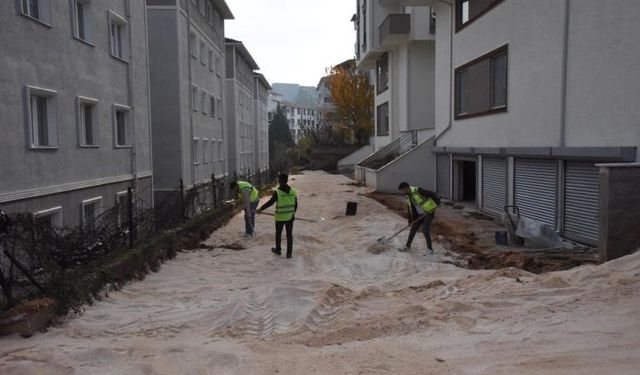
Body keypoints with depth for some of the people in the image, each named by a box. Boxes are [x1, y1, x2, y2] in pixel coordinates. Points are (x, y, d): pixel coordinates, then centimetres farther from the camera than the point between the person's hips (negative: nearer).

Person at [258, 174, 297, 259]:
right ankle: (289, 253, 14)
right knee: (289, 235, 11)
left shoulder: (277, 192, -17)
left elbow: (270, 202, -11)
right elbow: (295, 205, 4)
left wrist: (261, 209, 2)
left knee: (278, 234, 16)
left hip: (280, 217, -3)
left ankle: (278, 250, 32)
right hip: (290, 217, 3)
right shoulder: (293, 191, -4)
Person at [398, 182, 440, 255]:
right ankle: (407, 246, 24)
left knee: (425, 230, -13)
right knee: (413, 229, 10)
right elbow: (411, 208, 12)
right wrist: (411, 220, 11)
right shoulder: (408, 197, 5)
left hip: (428, 212, -8)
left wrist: (436, 203, -23)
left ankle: (430, 249, 0)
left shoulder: (418, 190, -22)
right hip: (420, 214, 8)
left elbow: (432, 194, -22)